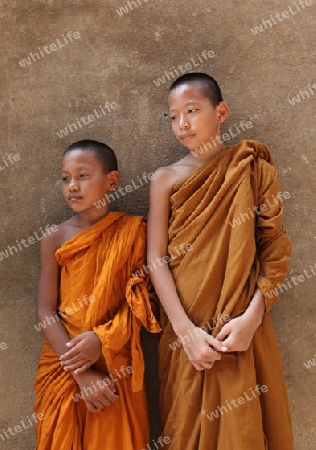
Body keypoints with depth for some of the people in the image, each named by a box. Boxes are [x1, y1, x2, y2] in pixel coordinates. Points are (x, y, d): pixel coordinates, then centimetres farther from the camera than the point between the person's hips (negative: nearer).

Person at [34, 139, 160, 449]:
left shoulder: (132, 231, -5)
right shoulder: (55, 239, -4)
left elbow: (143, 300, -6)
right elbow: (45, 313, -7)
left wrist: (103, 338, -20)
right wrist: (81, 374, -14)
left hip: (115, 369, 0)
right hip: (64, 370, 1)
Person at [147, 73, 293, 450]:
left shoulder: (254, 169, 1)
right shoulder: (166, 179, 1)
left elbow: (274, 248, -3)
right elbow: (156, 258, -5)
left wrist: (252, 317, -15)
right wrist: (186, 330, -14)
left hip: (241, 331, 0)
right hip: (186, 330, 1)